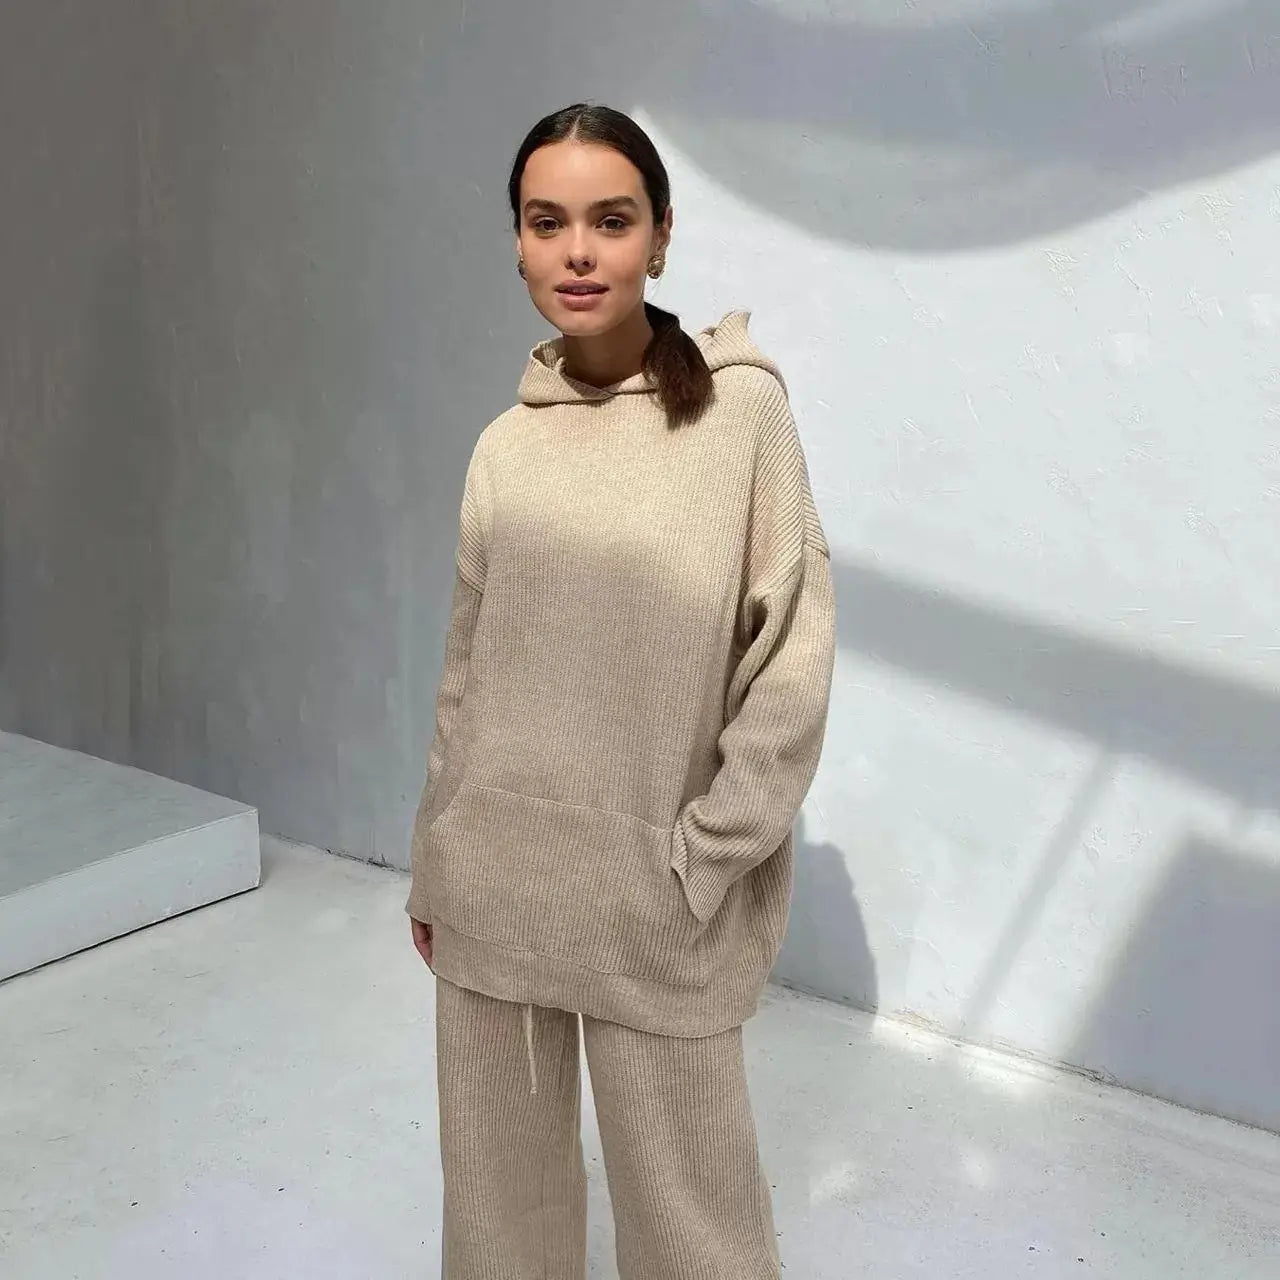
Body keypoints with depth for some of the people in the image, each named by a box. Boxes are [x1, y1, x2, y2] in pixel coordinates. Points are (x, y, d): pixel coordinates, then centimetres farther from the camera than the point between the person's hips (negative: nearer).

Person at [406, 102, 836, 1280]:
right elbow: (467, 673, 10)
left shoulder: (741, 410, -8)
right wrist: (431, 869, 12)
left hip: (656, 897, -4)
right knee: (498, 1170, 16)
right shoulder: (505, 446, 4)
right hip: (495, 882, 4)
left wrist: (704, 856, -11)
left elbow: (795, 657, -8)